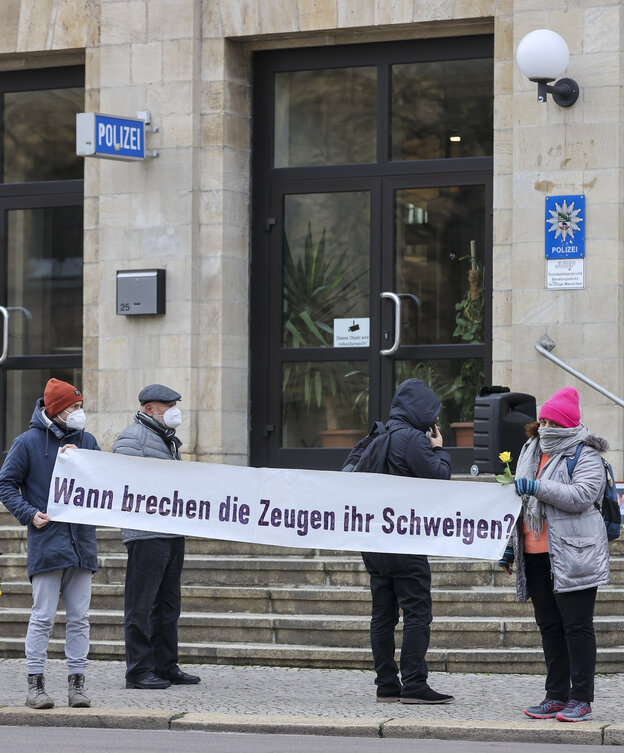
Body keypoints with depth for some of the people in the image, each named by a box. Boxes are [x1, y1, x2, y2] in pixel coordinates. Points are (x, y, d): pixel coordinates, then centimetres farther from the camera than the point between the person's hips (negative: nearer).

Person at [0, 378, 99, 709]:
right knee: (43, 617, -3)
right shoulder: (29, 442, -1)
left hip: (81, 542, 4)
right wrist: (29, 514, -10)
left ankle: (77, 682, 10)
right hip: (46, 541, -4)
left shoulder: (86, 441, 11)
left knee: (79, 618, 5)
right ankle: (35, 683, 2)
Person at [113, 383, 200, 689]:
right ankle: (139, 671, -3)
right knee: (141, 604, -5)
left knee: (168, 604, 13)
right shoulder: (133, 438, -7)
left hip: (173, 533, 9)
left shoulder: (169, 440, 22)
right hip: (146, 534, -9)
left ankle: (166, 666, 20)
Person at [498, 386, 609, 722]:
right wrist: (510, 545, 21)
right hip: (535, 555, 7)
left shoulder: (585, 456, -5)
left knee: (577, 625, -4)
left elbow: (581, 496, -21)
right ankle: (556, 696, 14)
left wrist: (537, 487, -23)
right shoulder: (531, 452, 18)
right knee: (549, 626, 9)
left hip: (573, 555, -7)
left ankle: (581, 699, -1)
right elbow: (520, 502, 24)